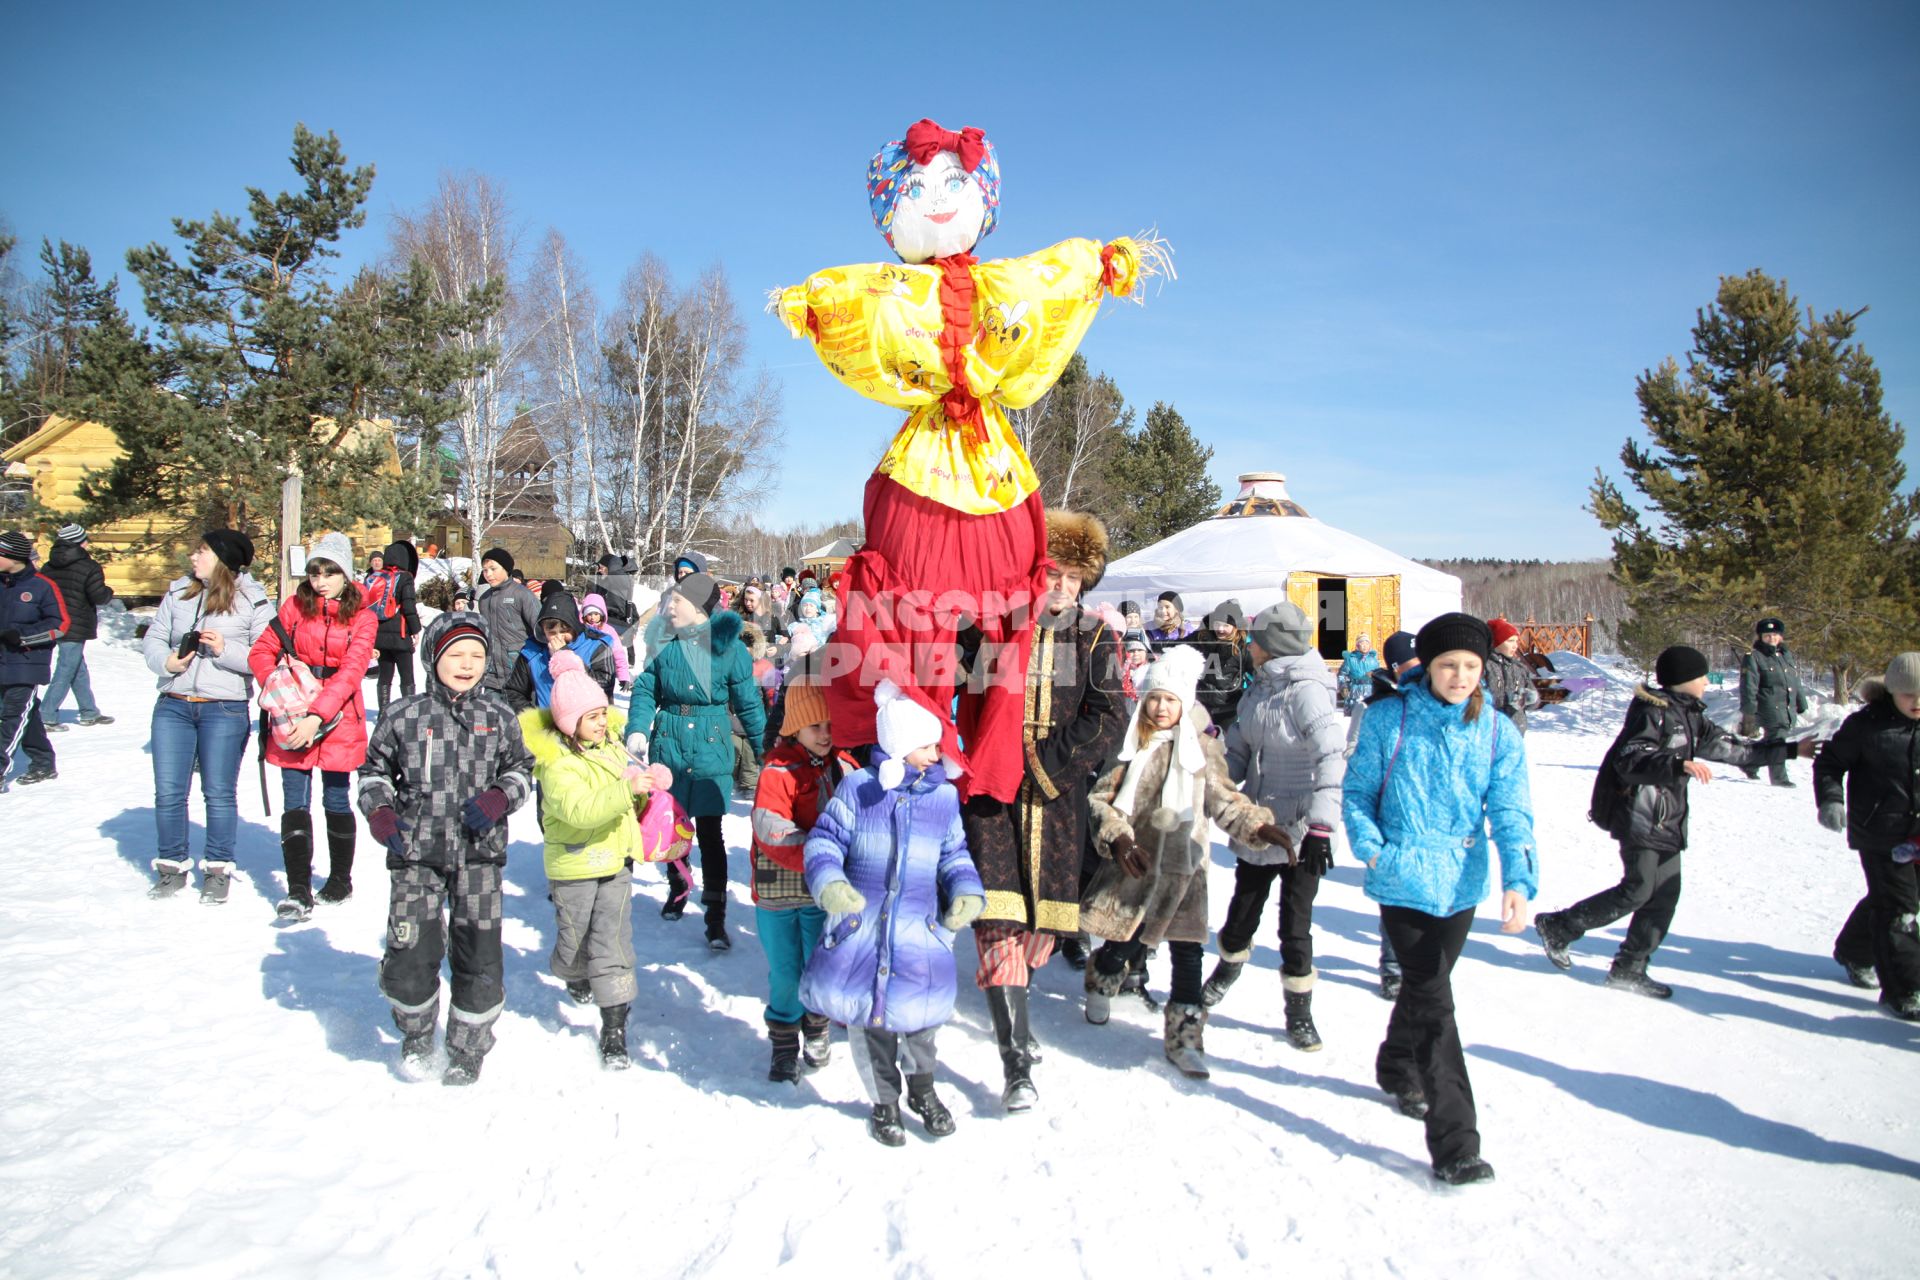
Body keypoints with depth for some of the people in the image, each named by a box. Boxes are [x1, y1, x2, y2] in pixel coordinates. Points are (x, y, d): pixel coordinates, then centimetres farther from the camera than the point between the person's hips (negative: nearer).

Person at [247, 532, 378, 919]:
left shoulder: (361, 617, -2)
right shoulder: (296, 605, 6)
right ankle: (299, 893, -5)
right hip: (293, 721, 2)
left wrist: (317, 715, -23)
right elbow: (261, 651, 6)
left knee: (336, 802, 8)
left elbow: (350, 671, -13)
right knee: (295, 805, -4)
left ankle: (341, 880, 25)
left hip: (337, 722, -2)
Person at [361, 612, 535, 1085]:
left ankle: (468, 1050, 24)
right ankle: (417, 1033, 28)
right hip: (416, 853, 0)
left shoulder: (498, 717, 5)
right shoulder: (403, 716, 2)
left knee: (479, 956, 2)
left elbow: (521, 769, 14)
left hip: (479, 851, 1)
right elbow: (374, 769, 13)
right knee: (409, 956, -2)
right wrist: (379, 813, -3)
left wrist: (499, 798, -5)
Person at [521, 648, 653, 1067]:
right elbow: (578, 808, -37)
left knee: (613, 942, -1)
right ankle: (576, 978, 49)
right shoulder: (556, 764, -20)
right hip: (574, 866, -4)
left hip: (616, 861, 4)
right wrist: (626, 789, -43)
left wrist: (644, 786, 3)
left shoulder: (610, 744, 3)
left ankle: (615, 1026, 1)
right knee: (574, 934, 16)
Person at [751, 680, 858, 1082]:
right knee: (785, 973, 5)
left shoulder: (845, 767, 0)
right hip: (780, 891, -3)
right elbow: (772, 832, -22)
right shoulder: (779, 770, -13)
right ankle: (784, 1045, 25)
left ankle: (818, 1033, 37)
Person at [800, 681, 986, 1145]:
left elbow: (954, 853, 12)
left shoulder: (944, 796, 3)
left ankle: (922, 1087, 38)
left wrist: (966, 892, -5)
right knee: (867, 1018, 9)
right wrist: (829, 883, -21)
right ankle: (884, 1101, 33)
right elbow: (825, 838, -4)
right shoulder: (857, 787, -6)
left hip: (919, 928, 1)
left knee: (917, 1012, 7)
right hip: (859, 924, -1)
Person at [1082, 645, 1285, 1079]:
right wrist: (1118, 838, -16)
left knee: (1187, 952, -2)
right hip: (1133, 865, 0)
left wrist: (1259, 825, -15)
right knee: (1124, 945, 10)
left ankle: (1185, 1039, 10)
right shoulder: (1129, 743, -2)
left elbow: (1224, 800, 2)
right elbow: (1101, 798, -1)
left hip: (1182, 868, 0)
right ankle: (1101, 982, 44)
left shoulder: (1201, 748, -1)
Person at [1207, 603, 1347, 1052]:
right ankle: (1228, 968, 45)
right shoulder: (1258, 690, 7)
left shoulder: (1307, 692, -17)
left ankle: (1299, 1011, 20)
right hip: (1258, 826, 7)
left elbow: (1332, 762, -24)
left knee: (1295, 927, 2)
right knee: (1242, 912, 18)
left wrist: (1321, 828, -29)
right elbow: (1237, 750, 14)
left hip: (1299, 833, -7)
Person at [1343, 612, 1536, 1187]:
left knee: (1424, 986, 19)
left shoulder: (1498, 734, 0)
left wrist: (1518, 879, -18)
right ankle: (1454, 1143, -8)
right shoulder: (1388, 719, -5)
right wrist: (1370, 848, -12)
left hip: (1460, 884, 4)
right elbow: (1356, 790, 2)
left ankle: (1398, 1069, 47)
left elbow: (1510, 812, -5)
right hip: (1403, 881, -3)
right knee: (1433, 1001, -10)